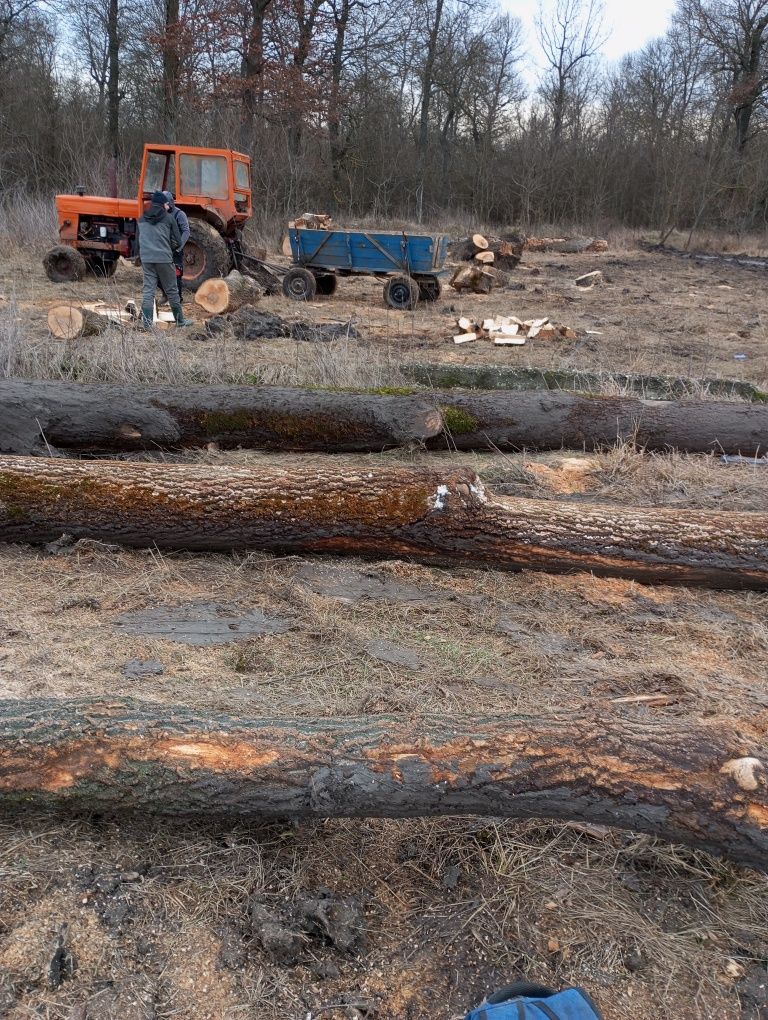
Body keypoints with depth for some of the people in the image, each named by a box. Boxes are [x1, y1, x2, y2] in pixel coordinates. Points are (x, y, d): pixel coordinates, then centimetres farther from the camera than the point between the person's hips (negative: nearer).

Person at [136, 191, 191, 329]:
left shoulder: (142, 219, 13)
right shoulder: (168, 218, 0)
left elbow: (137, 240, 21)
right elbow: (178, 242, 2)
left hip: (146, 259, 4)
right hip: (164, 258, -4)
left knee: (148, 290, 4)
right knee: (171, 290, 8)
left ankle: (146, 323, -3)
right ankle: (180, 320, 18)